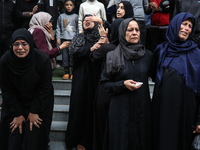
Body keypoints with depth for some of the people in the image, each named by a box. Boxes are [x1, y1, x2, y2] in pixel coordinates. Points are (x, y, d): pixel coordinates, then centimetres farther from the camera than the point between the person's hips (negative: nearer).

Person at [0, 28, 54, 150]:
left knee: (34, 136, 0)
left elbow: (44, 88, -14)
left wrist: (34, 112, -11)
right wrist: (17, 114, -8)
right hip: (15, 102, 1)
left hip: (39, 102, -1)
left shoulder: (43, 59, -24)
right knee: (14, 137, 2)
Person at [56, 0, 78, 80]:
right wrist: (58, 38, 4)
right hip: (64, 39, 2)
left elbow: (78, 28, 9)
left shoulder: (76, 16, 8)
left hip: (73, 39, -1)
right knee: (65, 56, 1)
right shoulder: (61, 16, 11)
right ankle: (66, 72, 10)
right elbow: (58, 28, 12)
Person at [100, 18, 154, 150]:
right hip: (121, 110, -2)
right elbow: (105, 83, 0)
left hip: (143, 109, 2)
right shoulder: (113, 57, -1)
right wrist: (123, 84, -14)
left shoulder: (148, 55, 5)